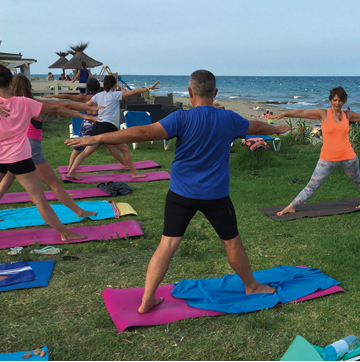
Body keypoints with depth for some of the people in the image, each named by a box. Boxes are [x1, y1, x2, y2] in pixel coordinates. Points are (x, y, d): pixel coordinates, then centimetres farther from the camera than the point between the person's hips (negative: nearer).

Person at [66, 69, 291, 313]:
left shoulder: (183, 119, -11)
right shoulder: (230, 120, -1)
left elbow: (145, 133, -22)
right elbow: (257, 126, 19)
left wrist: (99, 138, -21)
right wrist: (277, 129, 42)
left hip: (181, 193, -1)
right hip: (216, 195, 1)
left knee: (167, 244, 5)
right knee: (232, 242, 18)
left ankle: (147, 301, 8)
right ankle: (252, 287, 38)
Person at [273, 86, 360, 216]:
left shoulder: (348, 115, 4)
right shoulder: (323, 114, -7)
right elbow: (302, 113, -17)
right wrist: (285, 114, -29)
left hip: (347, 157, 3)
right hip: (328, 159, -3)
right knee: (312, 185, -4)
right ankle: (292, 206, 1)